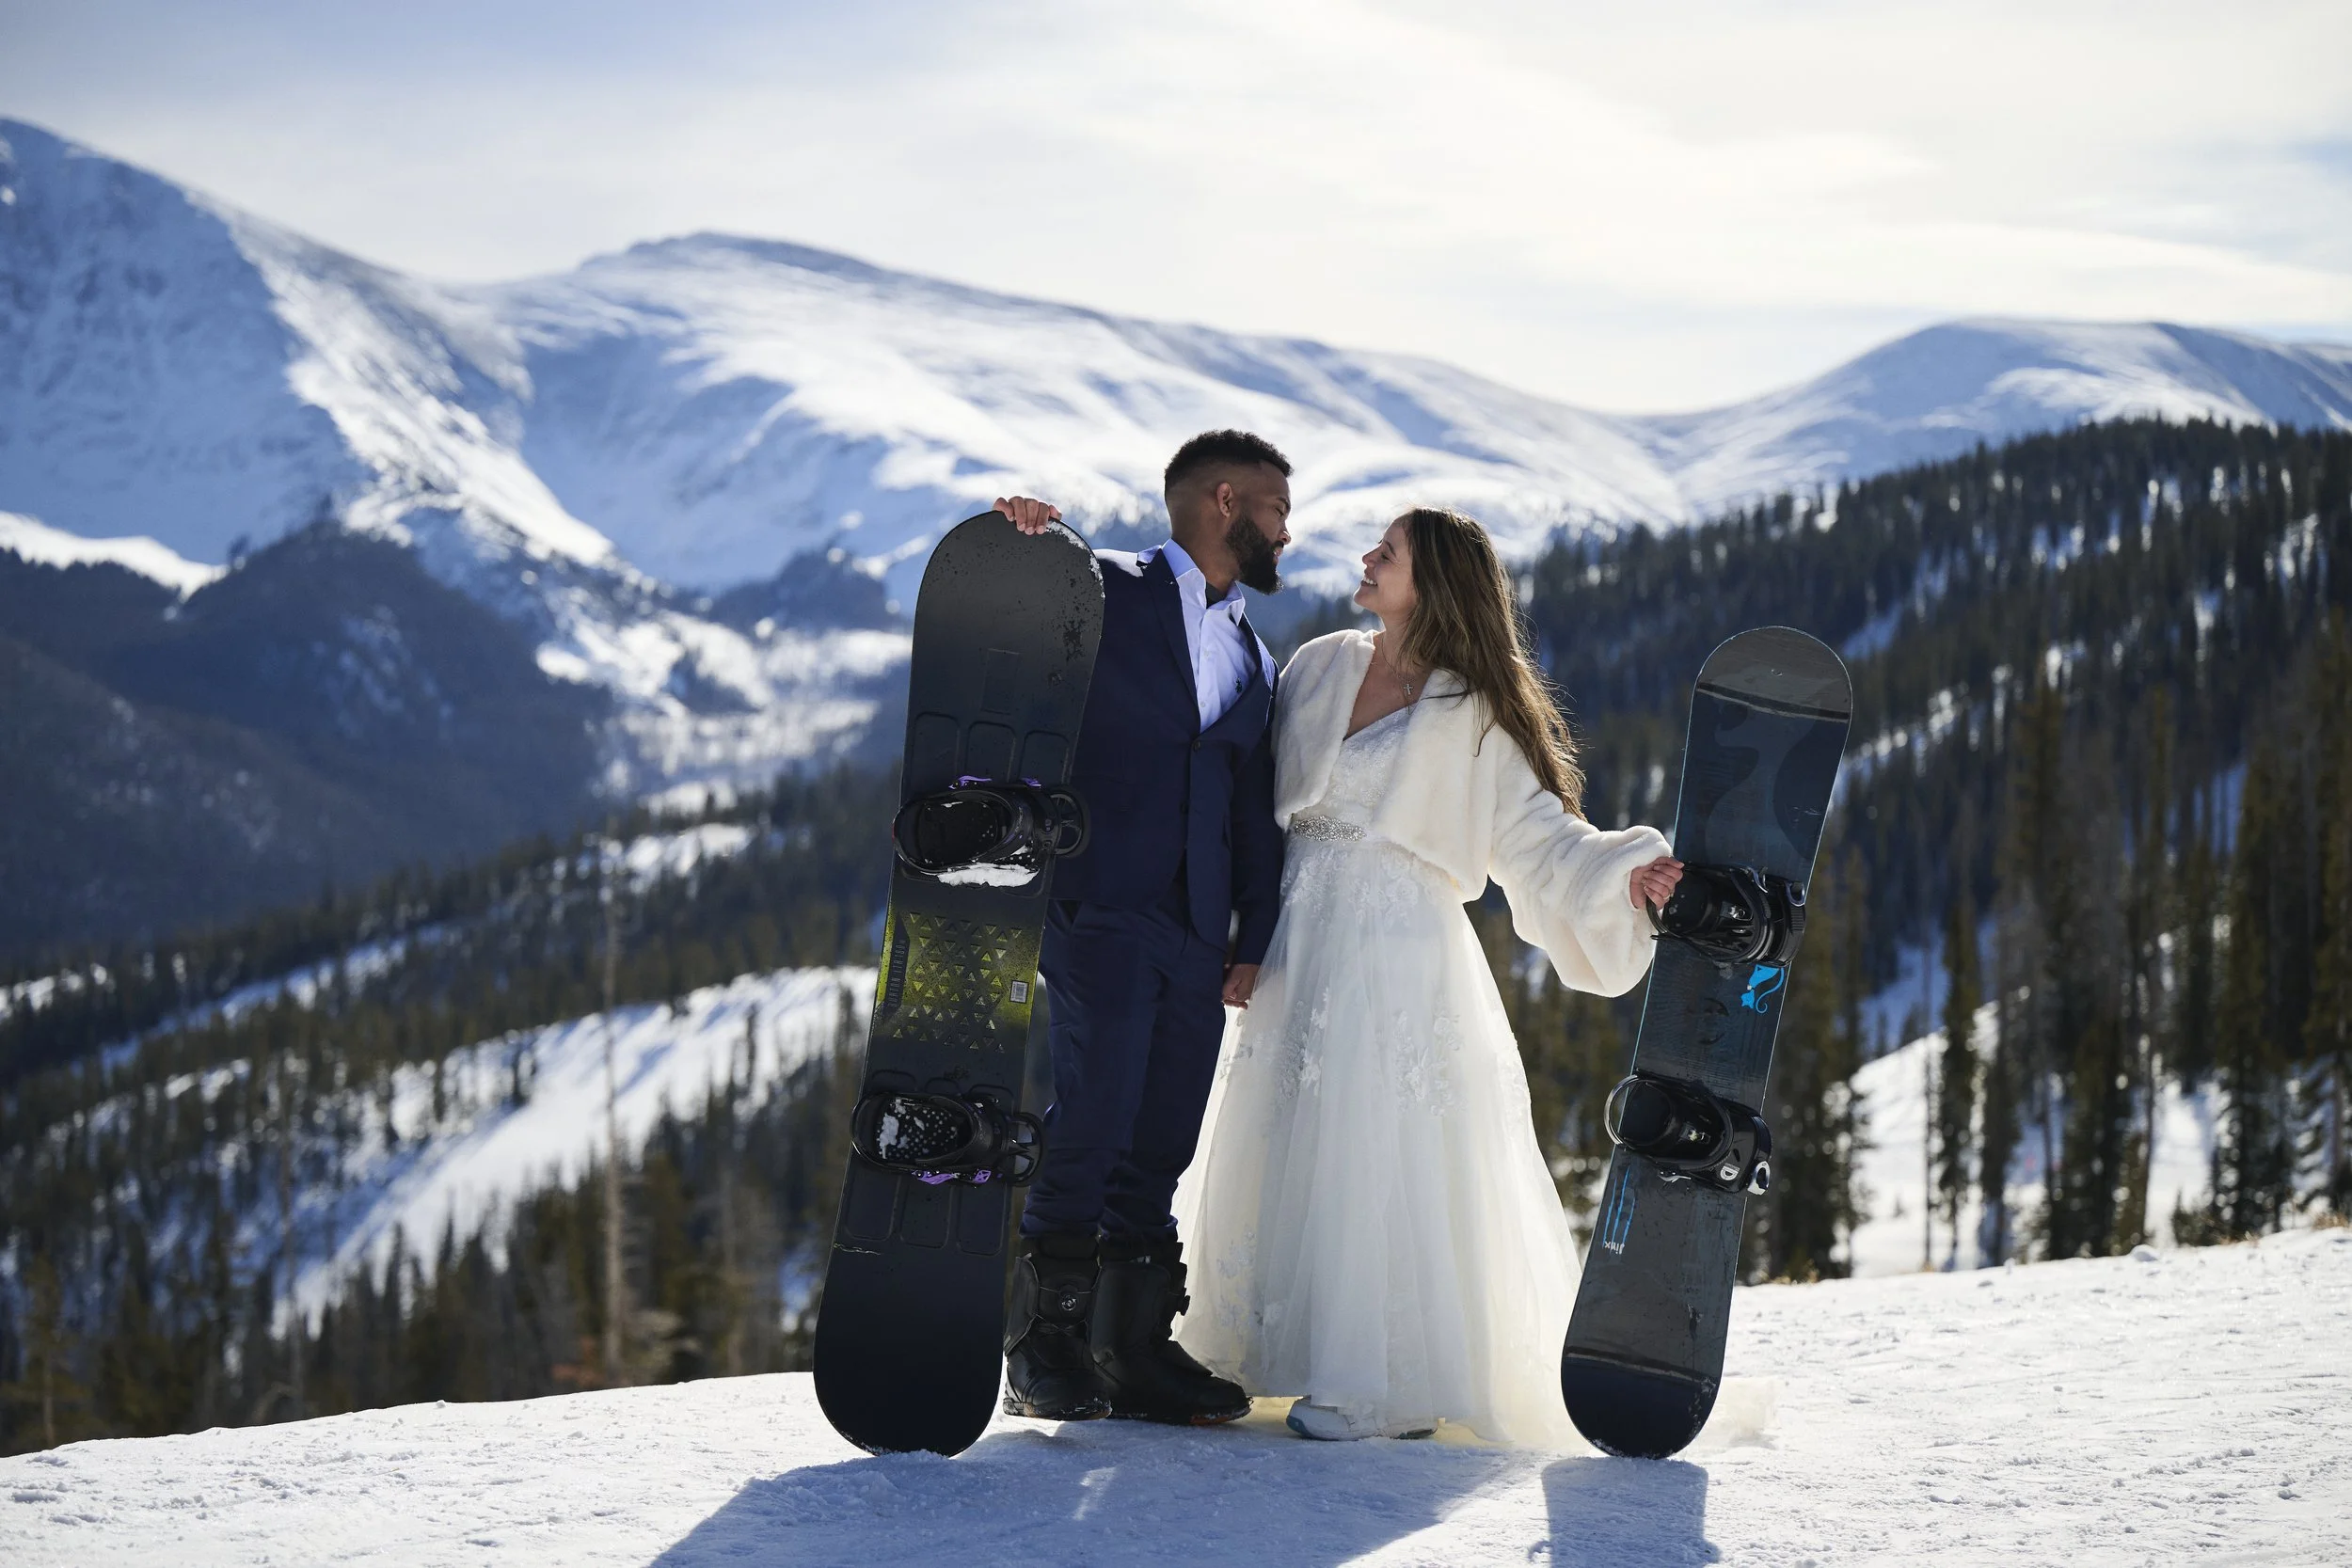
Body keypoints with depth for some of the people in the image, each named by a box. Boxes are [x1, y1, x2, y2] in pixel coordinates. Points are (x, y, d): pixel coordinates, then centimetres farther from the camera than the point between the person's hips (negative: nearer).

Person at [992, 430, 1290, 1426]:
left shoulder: (1256, 661, 22)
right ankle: (1043, 1349, -5)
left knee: (1160, 1147, 4)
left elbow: (1257, 812, 19)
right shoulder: (1102, 592, 5)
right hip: (1104, 912, -6)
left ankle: (1134, 1347, 9)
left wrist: (1254, 935, 8)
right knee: (1090, 1128, -12)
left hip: (1197, 934, 6)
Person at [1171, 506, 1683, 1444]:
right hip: (1301, 943, 5)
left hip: (1399, 954, -5)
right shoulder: (1320, 668, 11)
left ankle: (1387, 1384, -3)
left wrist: (1627, 871, -19)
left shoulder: (1470, 716, -3)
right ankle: (1272, 1350, 14)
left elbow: (1540, 835, -6)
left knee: (1376, 1156, -8)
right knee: (1287, 1150, 6)